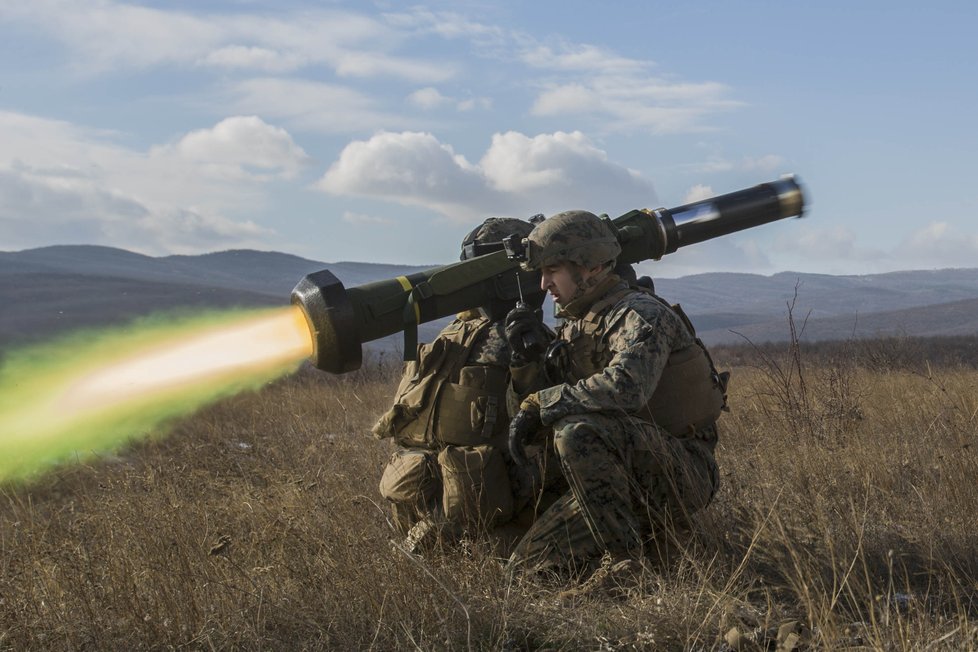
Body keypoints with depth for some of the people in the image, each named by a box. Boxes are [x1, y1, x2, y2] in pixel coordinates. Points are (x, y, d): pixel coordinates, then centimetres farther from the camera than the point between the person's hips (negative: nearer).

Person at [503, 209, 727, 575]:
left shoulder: (640, 315, -14)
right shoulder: (575, 326, 13)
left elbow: (625, 386, -34)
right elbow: (549, 394, 15)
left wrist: (538, 405, -26)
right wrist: (526, 357, -4)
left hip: (681, 473, -8)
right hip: (624, 476, 8)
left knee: (578, 431, -34)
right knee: (528, 566, -2)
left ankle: (625, 558, -21)